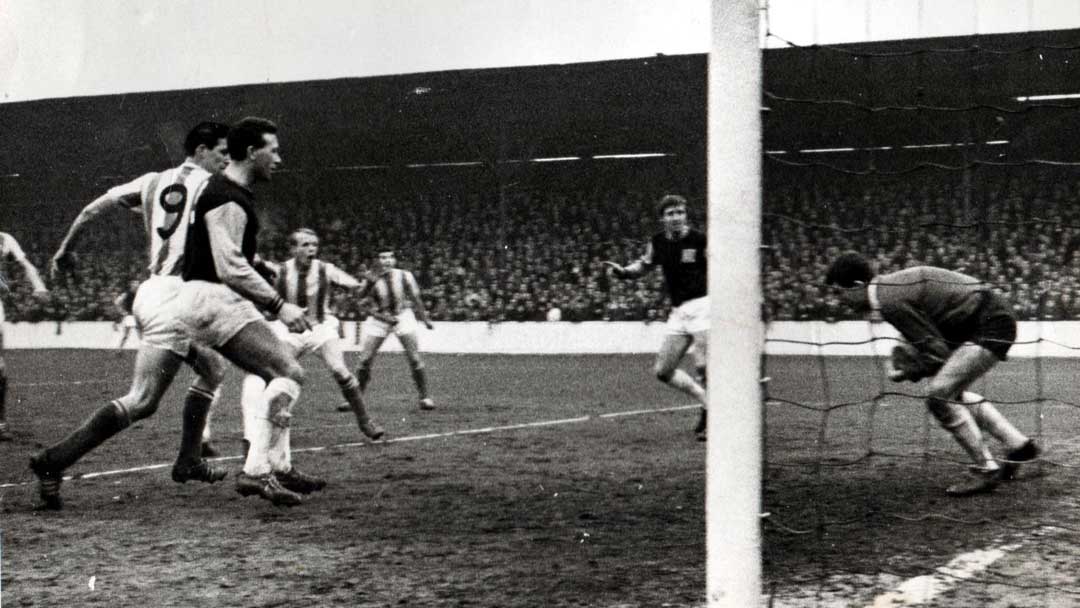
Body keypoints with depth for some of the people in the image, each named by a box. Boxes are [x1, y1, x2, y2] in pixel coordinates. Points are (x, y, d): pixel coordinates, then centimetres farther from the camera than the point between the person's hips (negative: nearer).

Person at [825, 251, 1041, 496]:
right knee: (952, 393, 21)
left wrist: (907, 374, -4)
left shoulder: (891, 301, -21)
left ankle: (985, 470, -4)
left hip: (990, 327, -11)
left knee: (939, 395, -14)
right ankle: (1018, 446, 28)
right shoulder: (893, 284, 9)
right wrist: (909, 362, 6)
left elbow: (937, 354, -19)